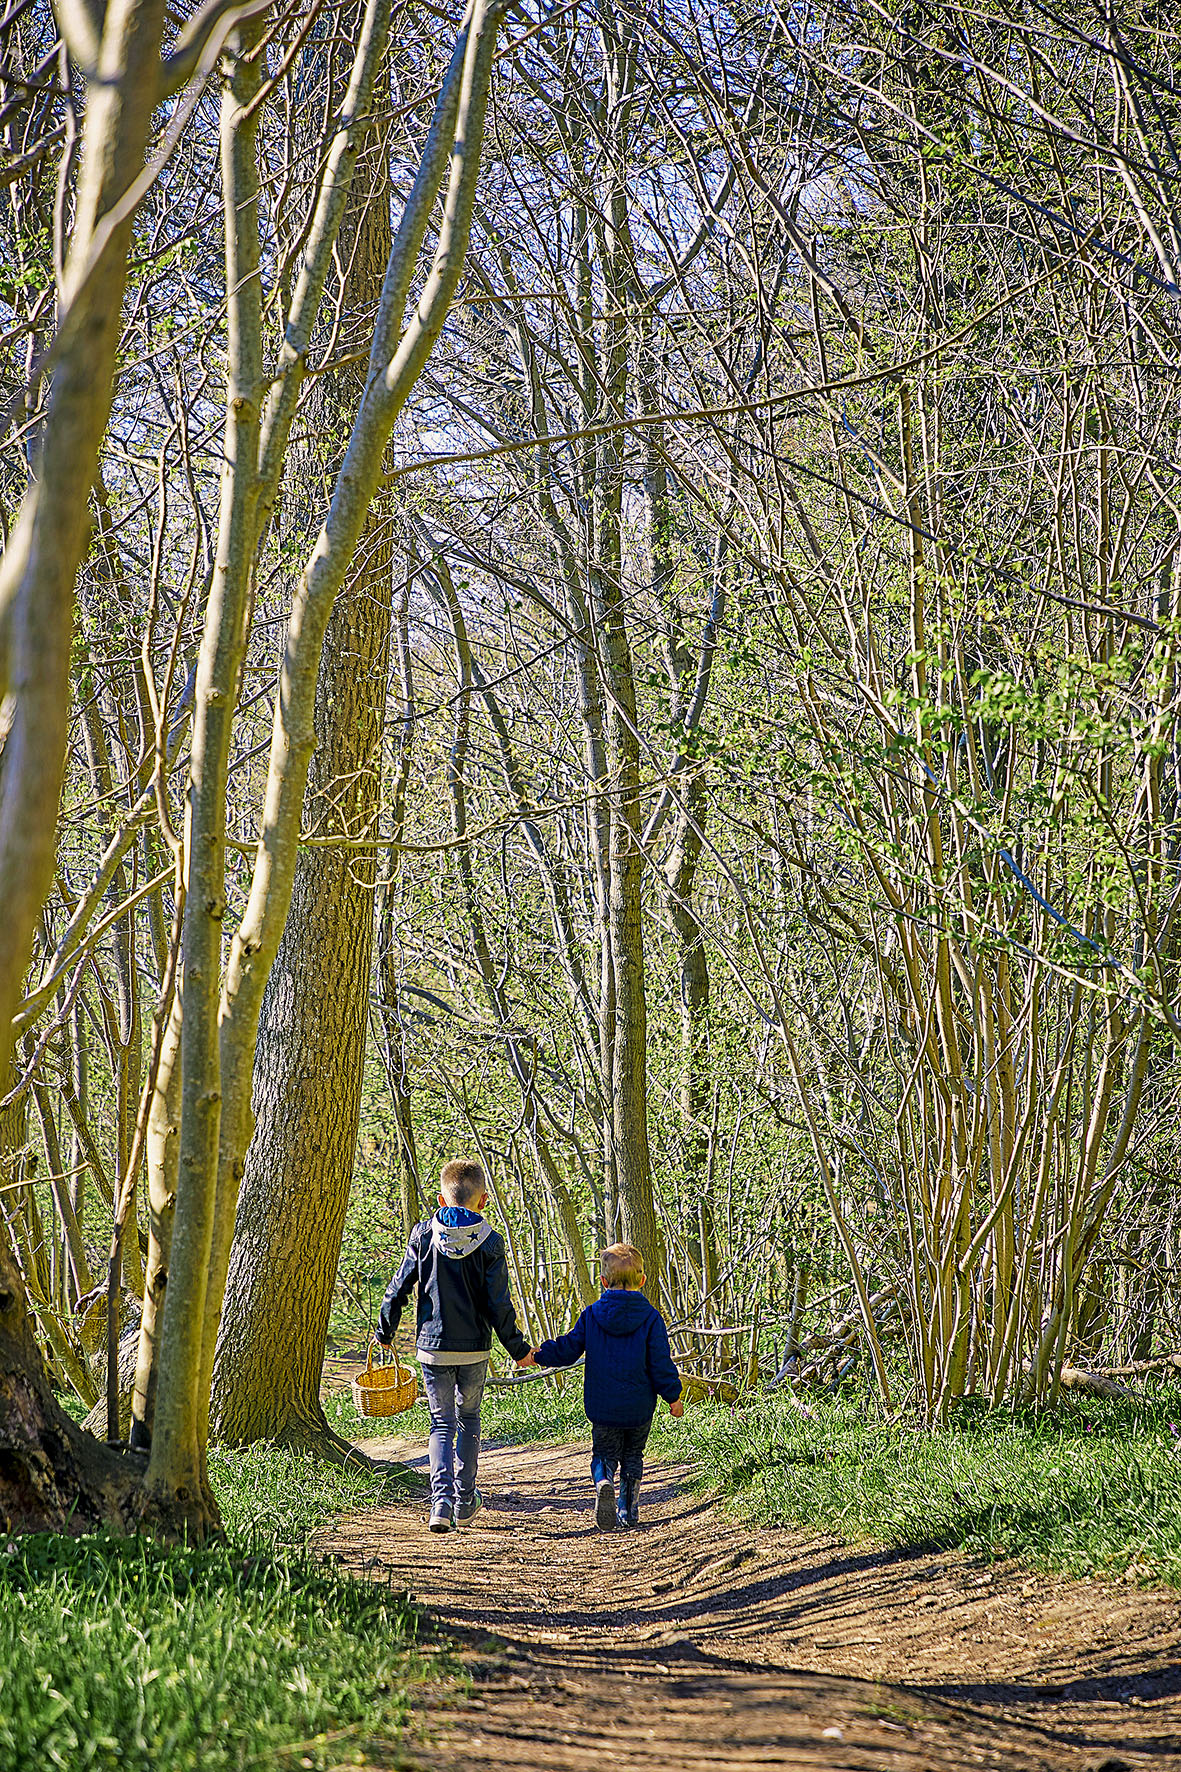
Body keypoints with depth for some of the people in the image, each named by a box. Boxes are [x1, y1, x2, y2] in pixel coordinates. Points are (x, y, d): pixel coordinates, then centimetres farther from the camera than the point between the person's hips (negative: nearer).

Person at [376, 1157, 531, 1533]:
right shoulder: (488, 1241, -7)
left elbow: (399, 1289, 0)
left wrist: (384, 1333, 14)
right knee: (469, 1418, 18)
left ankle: (441, 1501, -12)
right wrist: (518, 1348, 3)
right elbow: (498, 1304, -7)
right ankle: (465, 1502, 22)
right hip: (474, 1348, 0)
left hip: (432, 1346, 0)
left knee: (442, 1423, 6)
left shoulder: (424, 1234, -3)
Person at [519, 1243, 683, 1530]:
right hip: (639, 1408, 0)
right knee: (632, 1456, 19)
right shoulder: (650, 1317, -7)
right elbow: (661, 1363, -8)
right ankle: (628, 1510, 15)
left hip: (602, 1406, 0)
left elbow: (567, 1350, -1)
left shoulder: (591, 1315, -4)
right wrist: (673, 1396, 3)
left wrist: (536, 1357, 14)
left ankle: (603, 1483, -22)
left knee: (604, 1454, 10)